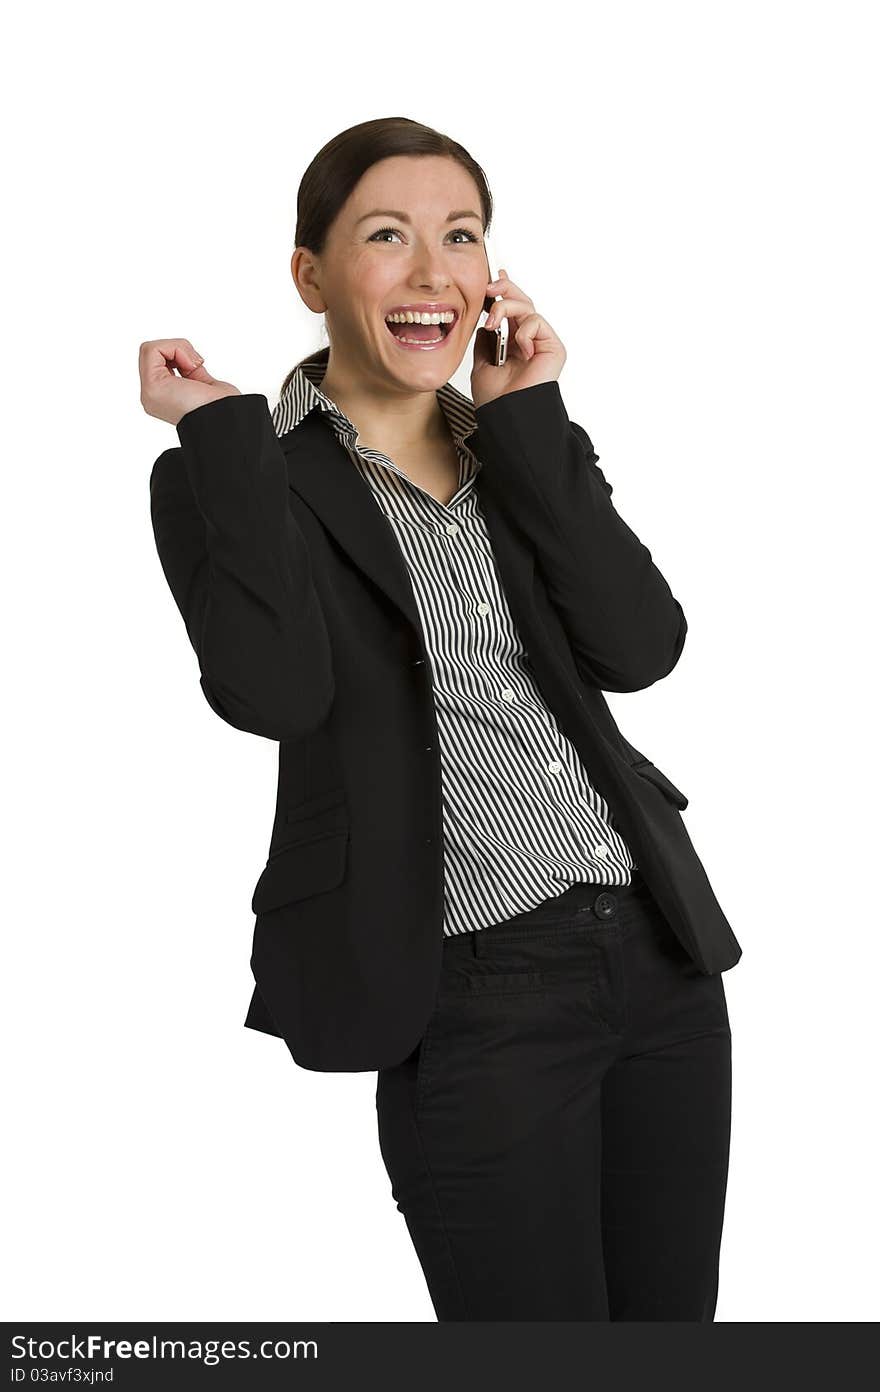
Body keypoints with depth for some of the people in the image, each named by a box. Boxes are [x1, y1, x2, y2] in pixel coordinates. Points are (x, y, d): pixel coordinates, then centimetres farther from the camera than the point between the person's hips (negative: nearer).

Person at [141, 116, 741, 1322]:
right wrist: (223, 437, -15)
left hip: (661, 952, 6)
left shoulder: (516, 446, 10)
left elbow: (641, 649, -5)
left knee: (673, 1323, 17)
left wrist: (527, 418, -5)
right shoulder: (231, 476, -3)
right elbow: (274, 693, -21)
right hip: (474, 1005, -5)